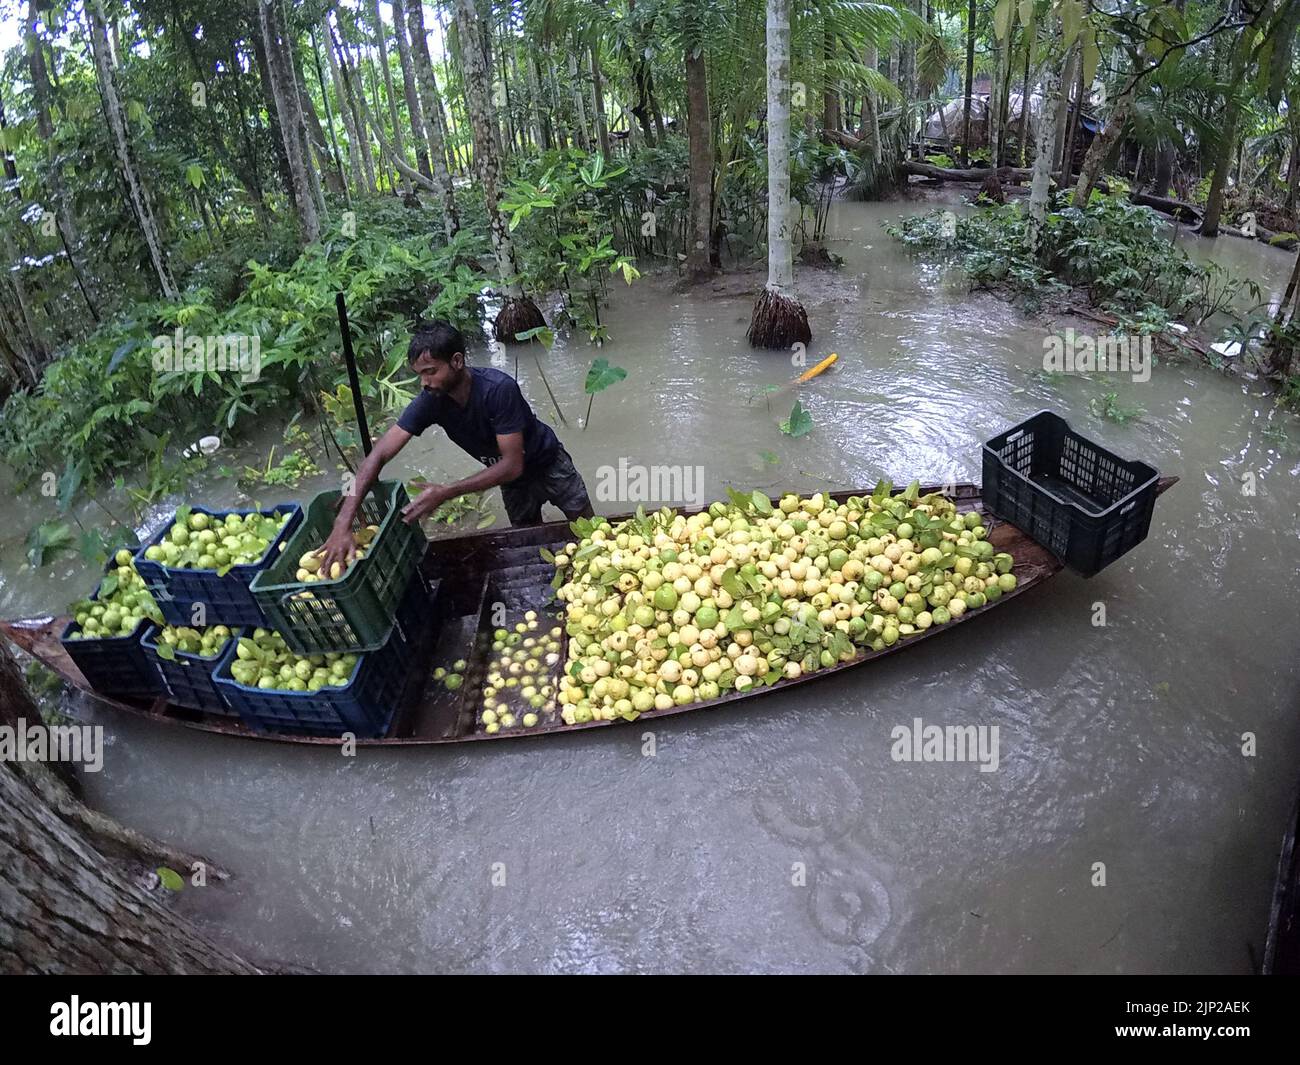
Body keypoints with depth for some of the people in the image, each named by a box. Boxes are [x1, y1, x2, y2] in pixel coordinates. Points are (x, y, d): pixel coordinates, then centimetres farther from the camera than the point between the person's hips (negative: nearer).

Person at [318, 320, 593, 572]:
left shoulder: (499, 389, -37)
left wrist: (447, 492, -42)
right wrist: (343, 522, -37)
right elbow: (379, 454, -26)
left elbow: (513, 465, -35)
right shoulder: (430, 401, -24)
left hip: (549, 464, -3)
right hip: (512, 480, 4)